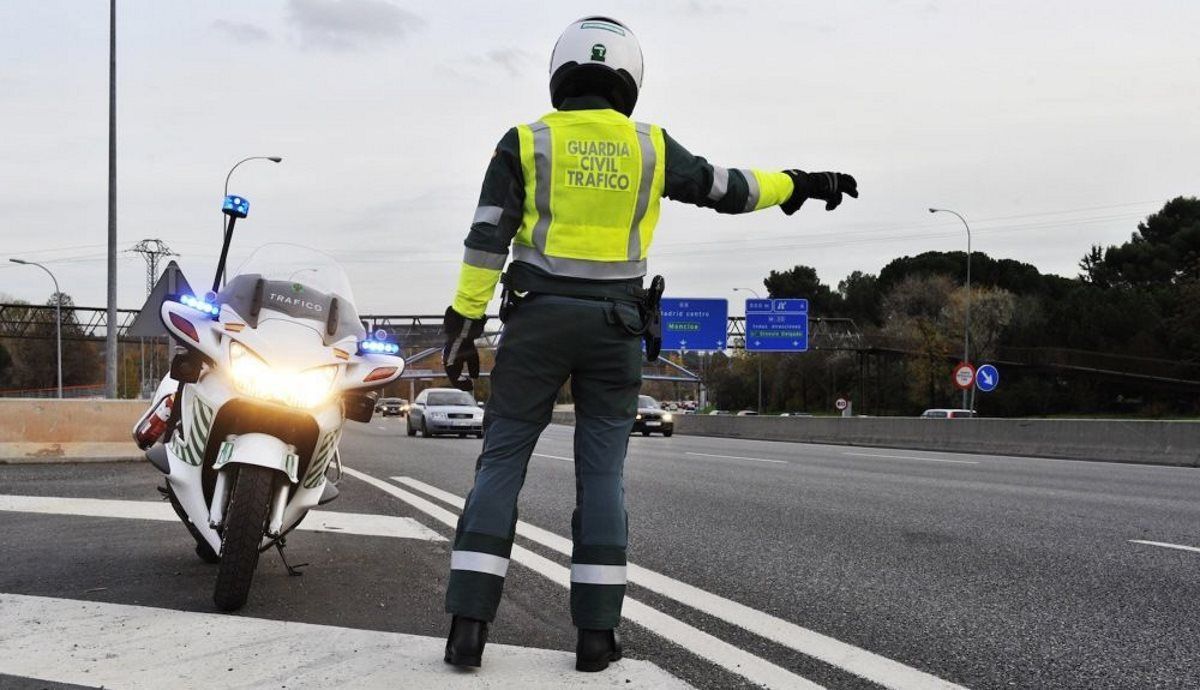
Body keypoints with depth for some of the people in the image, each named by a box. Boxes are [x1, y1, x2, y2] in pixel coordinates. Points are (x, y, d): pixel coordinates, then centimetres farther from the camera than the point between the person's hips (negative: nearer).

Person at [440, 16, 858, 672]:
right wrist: (800, 184, 28)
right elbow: (727, 188, 13)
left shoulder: (526, 143, 0)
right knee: (601, 476, 6)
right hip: (614, 326, 1)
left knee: (500, 465, 3)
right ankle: (596, 632, 4)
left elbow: (487, 240, -6)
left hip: (537, 319, -1)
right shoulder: (649, 146, 5)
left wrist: (463, 324, -4)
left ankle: (469, 624, -4)